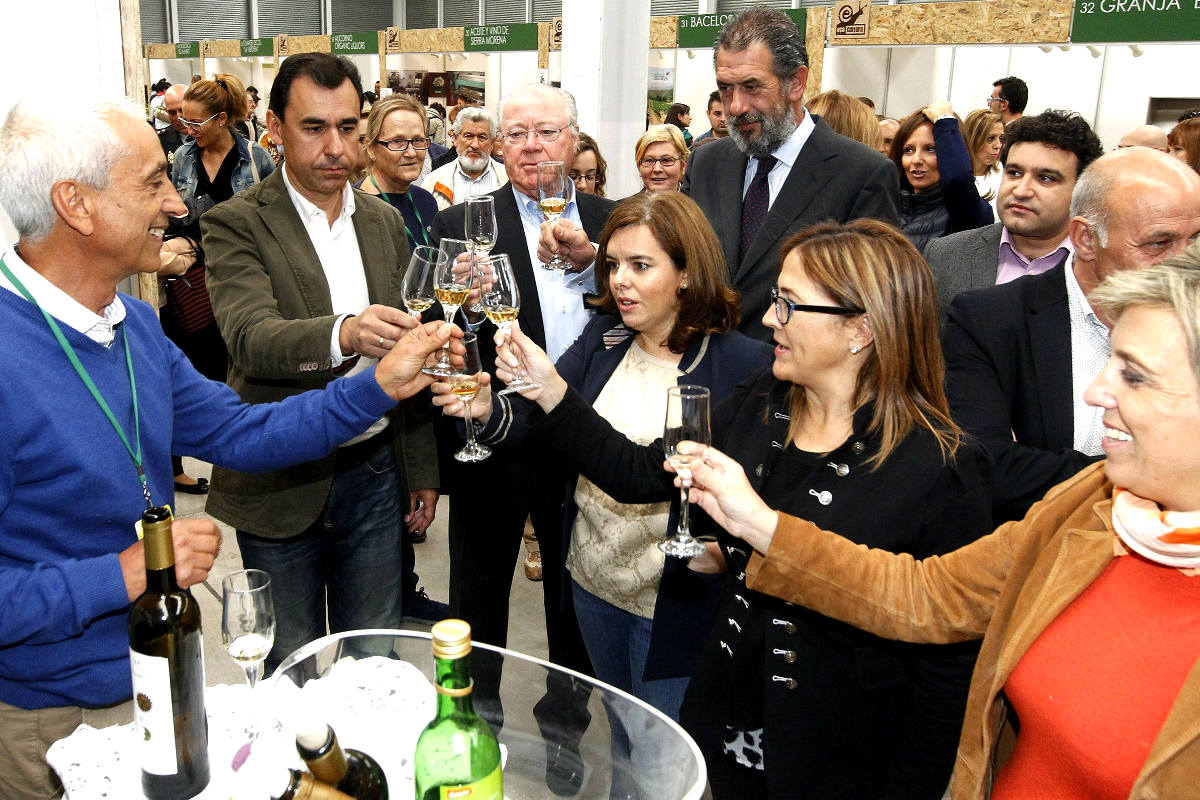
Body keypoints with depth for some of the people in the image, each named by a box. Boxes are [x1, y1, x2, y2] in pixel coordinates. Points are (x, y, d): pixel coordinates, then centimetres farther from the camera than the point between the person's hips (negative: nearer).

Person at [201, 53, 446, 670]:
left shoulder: (385, 222, 7)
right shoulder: (236, 225, -9)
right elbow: (250, 337, -26)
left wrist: (422, 470, 12)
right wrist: (343, 334, -46)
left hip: (376, 474, 4)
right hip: (281, 486, -4)